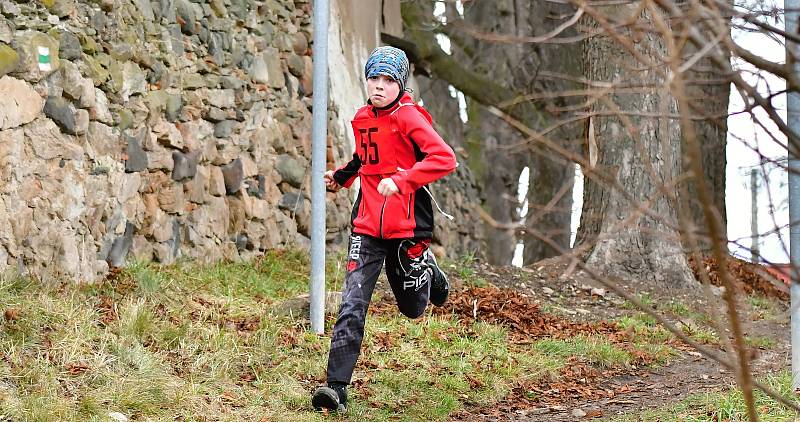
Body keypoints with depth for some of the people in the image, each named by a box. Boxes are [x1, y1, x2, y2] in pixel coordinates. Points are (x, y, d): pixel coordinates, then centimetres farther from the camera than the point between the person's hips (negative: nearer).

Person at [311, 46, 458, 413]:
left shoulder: (409, 117, -11)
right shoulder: (362, 118, 9)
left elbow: (445, 159, -23)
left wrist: (400, 180, -29)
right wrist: (342, 176, 17)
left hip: (407, 227, -4)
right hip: (367, 228, 4)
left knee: (412, 307, 13)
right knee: (352, 306, -11)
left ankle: (428, 271, 48)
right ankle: (336, 388, -15)